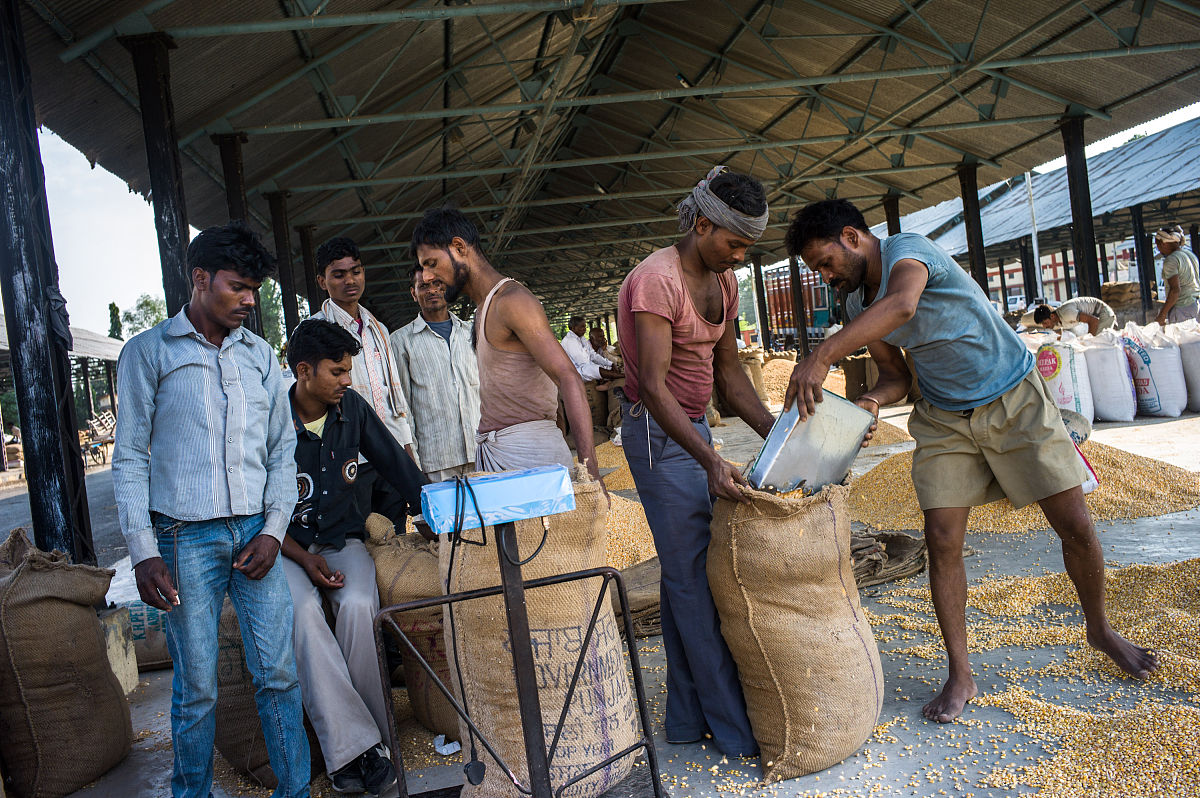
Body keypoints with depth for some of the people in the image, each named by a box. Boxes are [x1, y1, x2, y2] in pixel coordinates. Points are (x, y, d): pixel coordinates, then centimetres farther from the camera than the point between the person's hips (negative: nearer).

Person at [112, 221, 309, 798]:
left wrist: (273, 531, 1)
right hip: (185, 537, -3)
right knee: (197, 686, 4)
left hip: (255, 532, 3)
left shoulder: (260, 355, 12)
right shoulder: (148, 352, 3)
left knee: (279, 673, 3)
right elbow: (130, 458, 0)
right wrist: (143, 551, -7)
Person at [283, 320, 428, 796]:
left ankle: (368, 734, -15)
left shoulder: (352, 408, 0)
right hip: (286, 548, -2)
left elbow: (394, 463, 8)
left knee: (359, 605, -28)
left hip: (341, 539, 3)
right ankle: (353, 747, -28)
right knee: (302, 612, -32)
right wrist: (305, 559, -18)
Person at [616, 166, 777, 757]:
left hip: (692, 427, 9)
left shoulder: (723, 280, 8)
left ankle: (688, 717, 24)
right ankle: (734, 730, 6)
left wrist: (774, 433, 3)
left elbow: (727, 369, 12)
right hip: (657, 432, -9)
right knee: (693, 576, -5)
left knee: (685, 573, 12)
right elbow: (654, 386, -26)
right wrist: (711, 461, -32)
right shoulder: (656, 280, -20)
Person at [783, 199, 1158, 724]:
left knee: (1075, 527, 1)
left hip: (1016, 399, -5)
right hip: (945, 420, 5)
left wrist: (822, 356, -55)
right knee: (942, 542, -6)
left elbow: (901, 305, -46)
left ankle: (1099, 629, 30)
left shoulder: (908, 248, -22)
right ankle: (961, 676, 7)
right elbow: (896, 374, 6)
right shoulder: (857, 307, 0)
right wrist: (873, 400, -18)